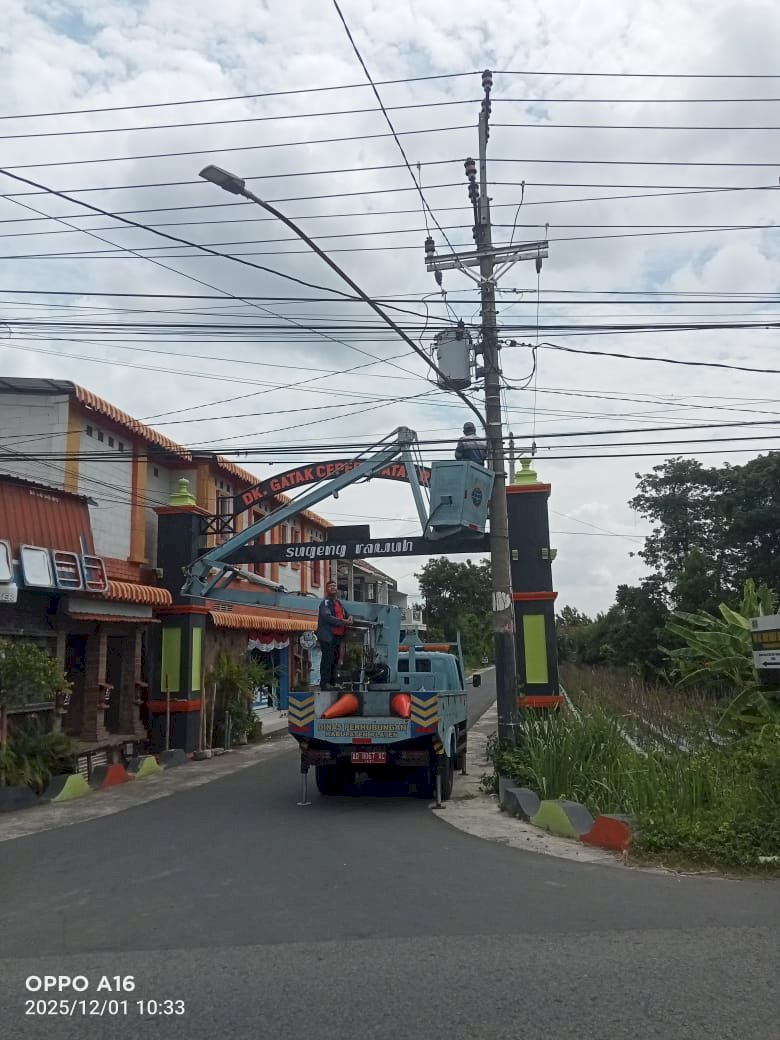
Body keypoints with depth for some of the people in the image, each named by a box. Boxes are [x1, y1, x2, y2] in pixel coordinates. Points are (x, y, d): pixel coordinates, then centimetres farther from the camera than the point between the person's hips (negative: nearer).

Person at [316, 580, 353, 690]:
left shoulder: (340, 603, 21)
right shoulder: (325, 603, -4)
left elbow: (347, 614, 26)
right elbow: (327, 617, -18)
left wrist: (349, 619, 1)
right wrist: (342, 621, -19)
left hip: (338, 636, 8)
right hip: (327, 636, -8)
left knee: (335, 660, 11)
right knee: (327, 660, -9)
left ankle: (332, 683, 17)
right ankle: (324, 683, -8)